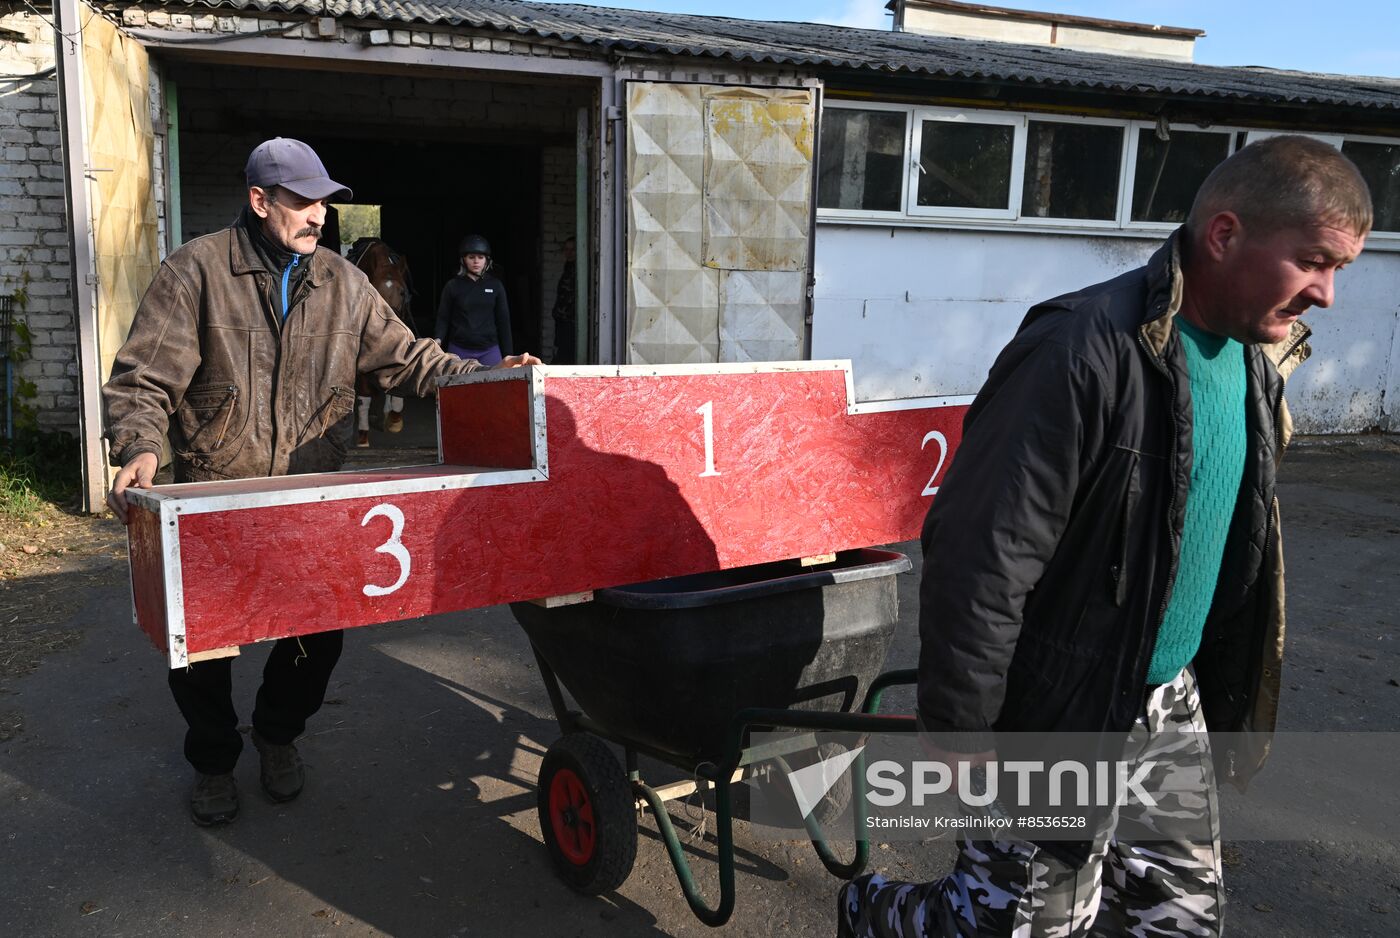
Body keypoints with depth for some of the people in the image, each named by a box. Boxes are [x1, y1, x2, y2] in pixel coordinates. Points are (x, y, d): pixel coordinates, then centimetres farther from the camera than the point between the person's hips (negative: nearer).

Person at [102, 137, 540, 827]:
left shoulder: (342, 282, 4)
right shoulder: (195, 272, -8)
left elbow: (402, 356, 7)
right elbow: (143, 379, -12)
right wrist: (140, 448, -30)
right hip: (213, 502, -3)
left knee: (319, 631, 8)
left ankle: (279, 735, 37)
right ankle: (212, 762, 33)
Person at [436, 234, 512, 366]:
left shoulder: (495, 286, 6)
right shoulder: (453, 286, 4)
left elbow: (503, 321, 7)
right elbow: (443, 318, 5)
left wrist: (507, 356, 4)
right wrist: (439, 339, -15)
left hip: (489, 350, 1)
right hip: (459, 350, 0)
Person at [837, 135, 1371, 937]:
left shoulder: (1256, 360, 5)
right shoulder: (1087, 351, -25)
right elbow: (981, 561, -25)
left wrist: (1233, 700, 20)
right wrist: (961, 735, -20)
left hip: (1169, 703, 9)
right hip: (1059, 719, -8)